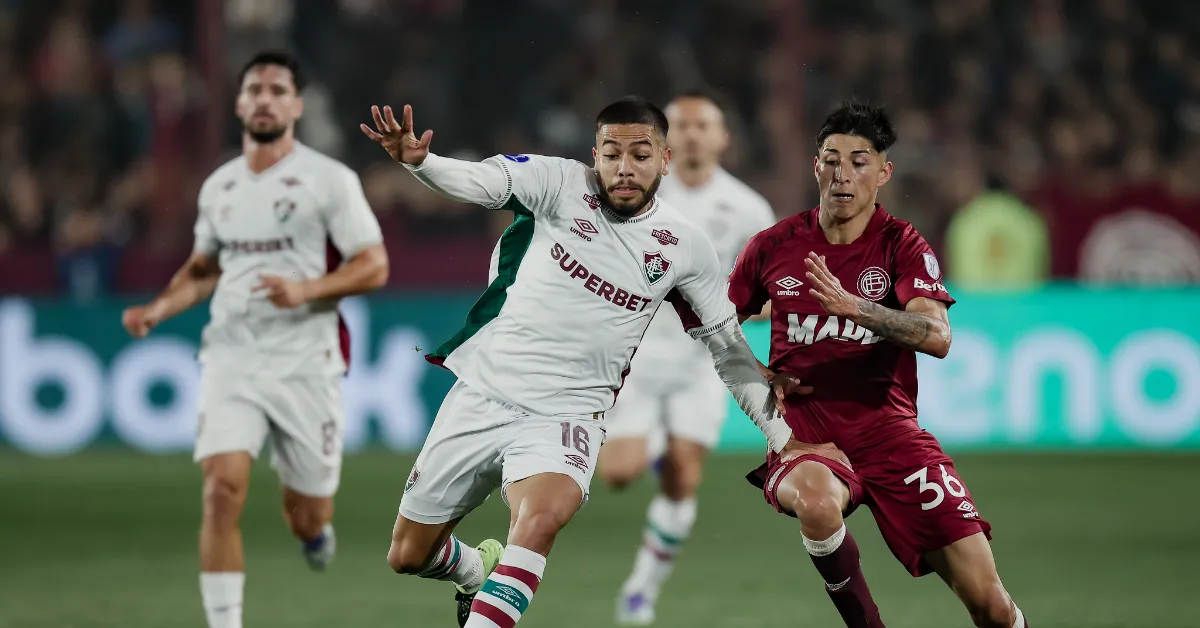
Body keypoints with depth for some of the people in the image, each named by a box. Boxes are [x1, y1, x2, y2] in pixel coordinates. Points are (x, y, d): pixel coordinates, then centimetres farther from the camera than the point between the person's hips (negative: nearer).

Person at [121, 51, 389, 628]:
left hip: (306, 360, -3)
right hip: (231, 358, 3)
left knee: (306, 519, 6)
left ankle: (315, 529, 45)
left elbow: (374, 266, -6)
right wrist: (158, 309, 7)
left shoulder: (330, 179, -4)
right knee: (222, 490, -18)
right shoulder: (218, 187, 11)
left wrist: (305, 290, -21)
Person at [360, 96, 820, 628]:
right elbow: (481, 181, -24)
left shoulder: (686, 246, 1)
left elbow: (728, 349, 12)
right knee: (408, 555, 10)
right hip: (483, 390, 1)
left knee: (540, 520, -34)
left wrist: (782, 435, 8)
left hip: (566, 414, -1)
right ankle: (477, 570, 43)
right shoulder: (562, 184, -6)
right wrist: (418, 160, -45)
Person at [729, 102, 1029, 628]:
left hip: (886, 427, 0)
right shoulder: (774, 247, 5)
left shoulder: (902, 245, 0)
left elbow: (937, 337, -18)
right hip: (803, 429, 0)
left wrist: (853, 306, -31)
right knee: (817, 497, -39)